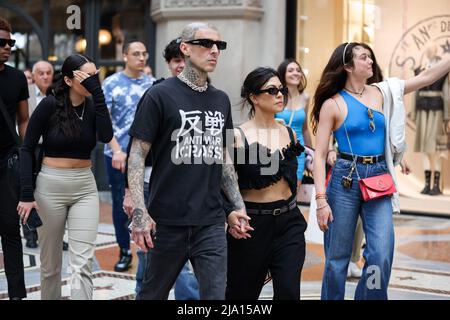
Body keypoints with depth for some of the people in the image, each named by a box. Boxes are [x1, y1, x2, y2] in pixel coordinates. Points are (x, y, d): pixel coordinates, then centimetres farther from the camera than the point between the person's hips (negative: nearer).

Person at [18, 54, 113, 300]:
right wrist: (26, 193, -12)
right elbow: (27, 149, -7)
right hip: (50, 187, -2)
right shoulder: (50, 104, -10)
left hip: (85, 188, 2)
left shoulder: (92, 105, 0)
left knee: (82, 264, -7)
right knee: (50, 263, 12)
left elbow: (105, 136, -18)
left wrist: (97, 92, -21)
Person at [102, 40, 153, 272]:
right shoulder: (111, 84, -1)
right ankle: (124, 251, 20)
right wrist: (117, 150, -17)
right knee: (120, 204, 8)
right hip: (117, 155, -1)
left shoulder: (152, 85, 5)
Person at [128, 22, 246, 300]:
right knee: (153, 293, 11)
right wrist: (140, 212, -15)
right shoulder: (160, 95, -5)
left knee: (215, 294, 0)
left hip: (211, 222, 4)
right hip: (168, 221, -4)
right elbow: (138, 153, -7)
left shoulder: (221, 100, 11)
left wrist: (239, 205, 12)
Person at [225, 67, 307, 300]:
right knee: (243, 292, 11)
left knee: (288, 291, -8)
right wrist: (230, 216, -24)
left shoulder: (289, 134, 7)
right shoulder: (238, 136, -9)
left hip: (288, 222, 4)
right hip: (252, 224, -4)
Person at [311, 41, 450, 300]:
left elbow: (427, 77, 8)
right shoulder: (332, 104, -4)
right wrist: (321, 200, -13)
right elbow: (320, 156, -6)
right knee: (337, 258, 4)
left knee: (382, 256, -5)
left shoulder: (382, 92, 8)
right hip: (346, 179, -3)